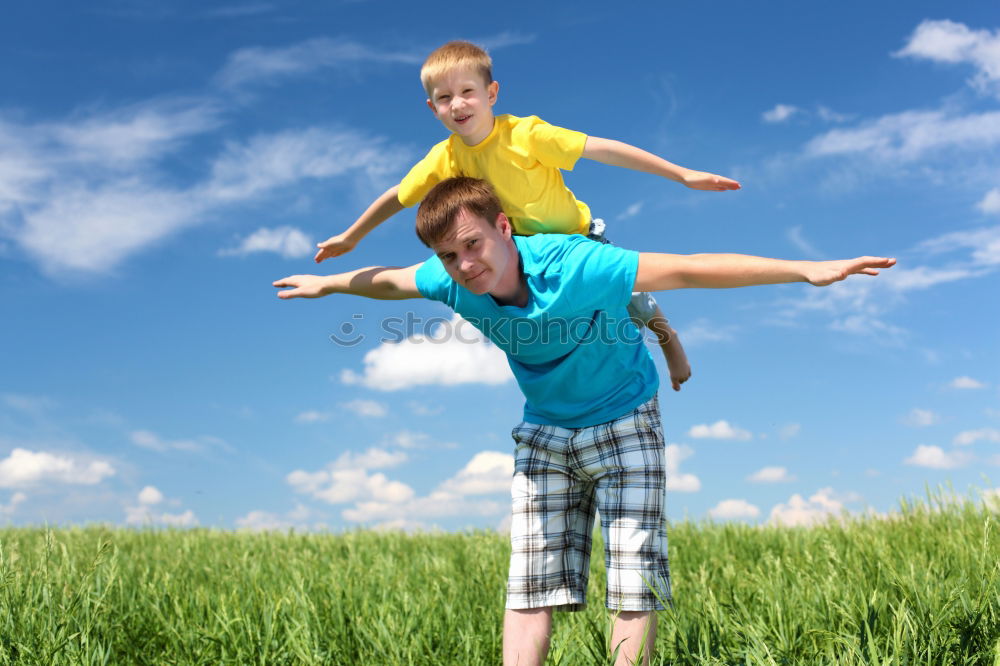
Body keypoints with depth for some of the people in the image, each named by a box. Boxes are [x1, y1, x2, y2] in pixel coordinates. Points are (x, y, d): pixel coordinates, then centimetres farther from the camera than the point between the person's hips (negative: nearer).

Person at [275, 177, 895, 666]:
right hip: (545, 433, 4)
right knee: (530, 581, -3)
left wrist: (806, 270, -36)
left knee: (634, 577, -8)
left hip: (625, 422, -4)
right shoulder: (453, 283, -15)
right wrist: (324, 284, 24)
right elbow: (386, 279, 7)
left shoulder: (573, 265, -31)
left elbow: (688, 269, -33)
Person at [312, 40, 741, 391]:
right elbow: (398, 197, -1)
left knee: (630, 301, -1)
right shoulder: (443, 160, -18)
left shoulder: (526, 134, -31)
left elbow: (601, 149, -33)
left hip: (579, 237, -3)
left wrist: (682, 174, -35)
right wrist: (351, 237, 8)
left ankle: (667, 337, 32)